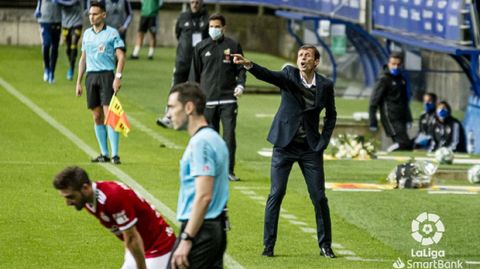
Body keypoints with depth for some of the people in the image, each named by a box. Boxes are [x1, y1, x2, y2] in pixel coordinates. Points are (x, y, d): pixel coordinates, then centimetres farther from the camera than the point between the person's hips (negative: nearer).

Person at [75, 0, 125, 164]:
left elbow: (121, 56, -6)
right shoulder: (87, 34, 14)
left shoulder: (112, 33, -2)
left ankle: (115, 154, -13)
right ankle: (104, 154, 12)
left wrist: (118, 77, -17)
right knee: (97, 117, 6)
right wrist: (78, 81, 16)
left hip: (106, 75, -6)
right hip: (91, 76, 6)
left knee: (109, 115, -13)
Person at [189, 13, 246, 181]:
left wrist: (240, 84, -8)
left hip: (228, 99, -1)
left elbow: (241, 69, 11)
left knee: (229, 135, -7)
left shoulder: (233, 46, 5)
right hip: (207, 99, 1)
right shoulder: (201, 48, 7)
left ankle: (229, 170, -3)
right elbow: (195, 73, 11)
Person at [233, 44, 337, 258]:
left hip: (310, 148, 1)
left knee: (319, 197, 1)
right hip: (285, 145, -1)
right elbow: (268, 76, -25)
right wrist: (248, 65, -44)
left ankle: (325, 246, 12)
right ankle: (268, 245, 3)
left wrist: (323, 142, 2)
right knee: (276, 194, -4)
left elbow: (331, 115, 12)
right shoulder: (289, 75, -5)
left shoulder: (325, 85, -1)